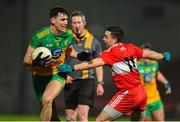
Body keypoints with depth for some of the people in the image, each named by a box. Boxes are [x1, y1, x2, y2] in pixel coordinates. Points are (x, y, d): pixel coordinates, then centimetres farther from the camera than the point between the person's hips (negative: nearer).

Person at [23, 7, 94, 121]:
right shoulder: (40, 36, -20)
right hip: (40, 76, 0)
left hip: (58, 74, 0)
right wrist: (36, 62, -36)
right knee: (50, 110, 10)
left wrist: (78, 56, -1)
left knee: (47, 100, -27)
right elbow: (27, 59, -15)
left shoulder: (68, 35, -8)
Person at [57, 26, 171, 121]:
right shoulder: (131, 48, 9)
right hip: (142, 93, 8)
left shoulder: (110, 53, -11)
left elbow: (93, 63, -24)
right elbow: (149, 54, 22)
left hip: (128, 93, -8)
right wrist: (163, 56, 41)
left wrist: (72, 68, -31)